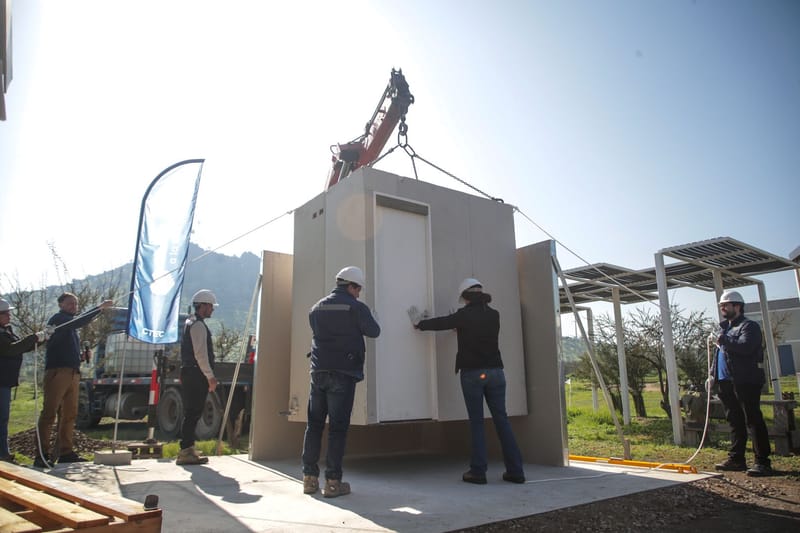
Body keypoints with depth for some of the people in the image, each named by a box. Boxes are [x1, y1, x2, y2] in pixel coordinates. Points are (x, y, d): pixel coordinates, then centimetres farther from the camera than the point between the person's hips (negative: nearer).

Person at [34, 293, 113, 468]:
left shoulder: (72, 327, 25)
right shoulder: (58, 319, -2)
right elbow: (77, 321, -22)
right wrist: (100, 308, -29)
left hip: (73, 373, 8)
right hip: (57, 372, -8)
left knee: (70, 414, 7)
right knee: (49, 413, -8)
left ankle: (65, 452, 11)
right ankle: (41, 454, -7)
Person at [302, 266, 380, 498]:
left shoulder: (317, 307, 9)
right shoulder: (356, 307, -6)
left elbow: (317, 331, 16)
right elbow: (374, 331, 1)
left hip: (319, 371, 5)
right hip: (343, 373, -5)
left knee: (314, 424, 13)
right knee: (338, 427, 1)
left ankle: (310, 478, 17)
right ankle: (333, 482, 3)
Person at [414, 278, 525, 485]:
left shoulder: (464, 315, -4)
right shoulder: (494, 315, 10)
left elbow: (440, 323, 8)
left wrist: (420, 324, 26)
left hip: (472, 373, -4)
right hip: (495, 371, 4)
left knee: (476, 423, 2)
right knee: (502, 420, 7)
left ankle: (478, 471, 3)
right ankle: (515, 470, 8)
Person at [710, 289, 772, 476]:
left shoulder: (749, 326, -6)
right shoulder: (723, 328, 21)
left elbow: (745, 347, -25)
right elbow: (718, 354, 25)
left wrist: (724, 340, -16)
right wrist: (713, 374, 18)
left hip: (745, 381, -8)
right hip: (726, 382, 9)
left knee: (753, 421, -5)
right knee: (735, 422, 12)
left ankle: (763, 462, -1)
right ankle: (736, 459, 18)